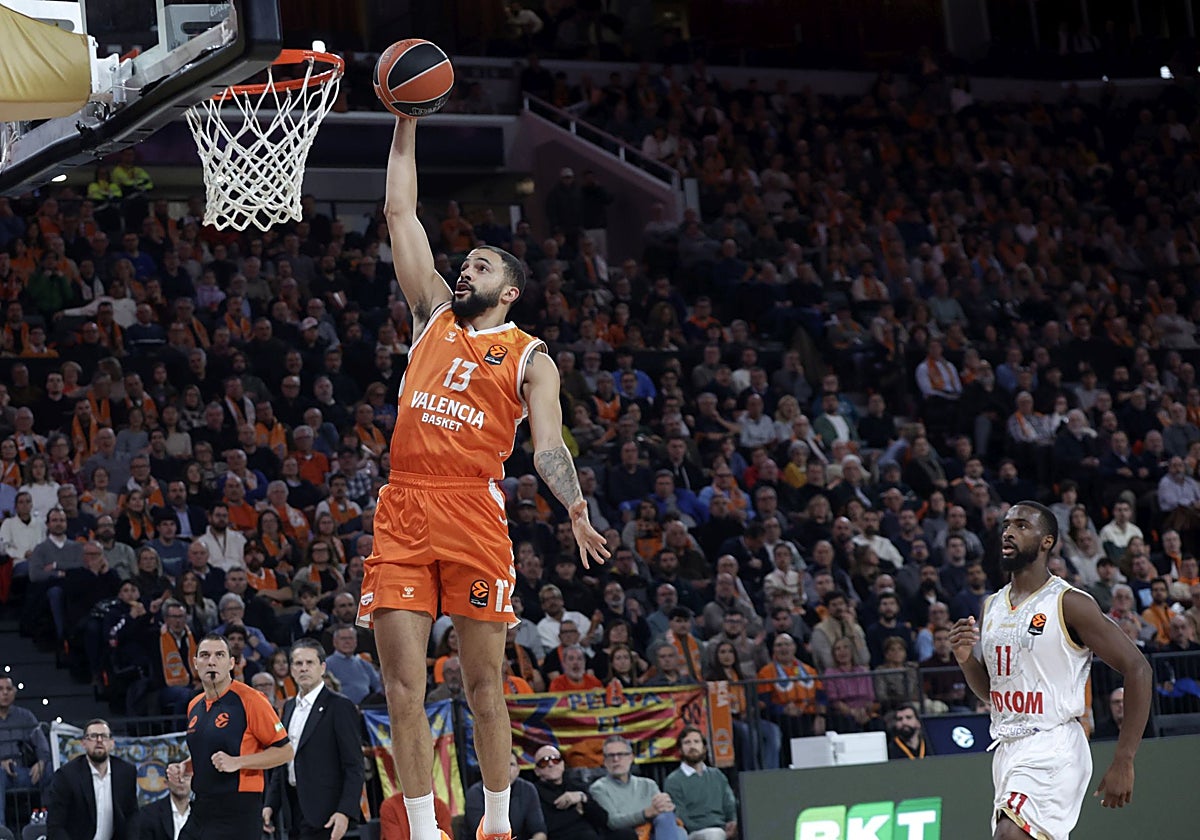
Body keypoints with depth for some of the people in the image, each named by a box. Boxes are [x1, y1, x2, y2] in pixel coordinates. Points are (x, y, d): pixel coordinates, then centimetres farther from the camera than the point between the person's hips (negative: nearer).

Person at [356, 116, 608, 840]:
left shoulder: (531, 358, 10)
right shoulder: (434, 314, 20)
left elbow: (548, 444, -1)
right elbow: (401, 214, 20)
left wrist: (576, 510, -19)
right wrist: (406, 126, 16)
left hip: (474, 508, -3)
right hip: (403, 508, 3)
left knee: (484, 685, 1)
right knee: (404, 687, -2)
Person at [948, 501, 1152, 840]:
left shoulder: (1070, 604, -9)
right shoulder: (991, 607, 13)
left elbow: (1137, 668, -11)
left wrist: (1123, 761, -14)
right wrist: (965, 659, 0)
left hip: (1052, 751, -8)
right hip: (1007, 749, 8)